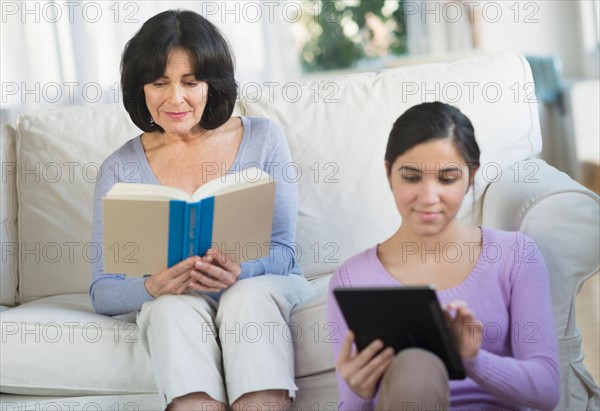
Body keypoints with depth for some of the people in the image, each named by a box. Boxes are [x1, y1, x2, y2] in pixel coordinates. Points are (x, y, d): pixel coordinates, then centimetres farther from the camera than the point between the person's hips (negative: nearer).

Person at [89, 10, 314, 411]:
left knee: (249, 295, -34)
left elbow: (282, 251, 0)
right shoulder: (121, 168, 4)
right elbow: (102, 292, -1)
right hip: (173, 307, 0)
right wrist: (152, 288, -25)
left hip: (263, 290, 0)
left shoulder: (263, 138, 4)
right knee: (175, 305, -33)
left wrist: (240, 271, -24)